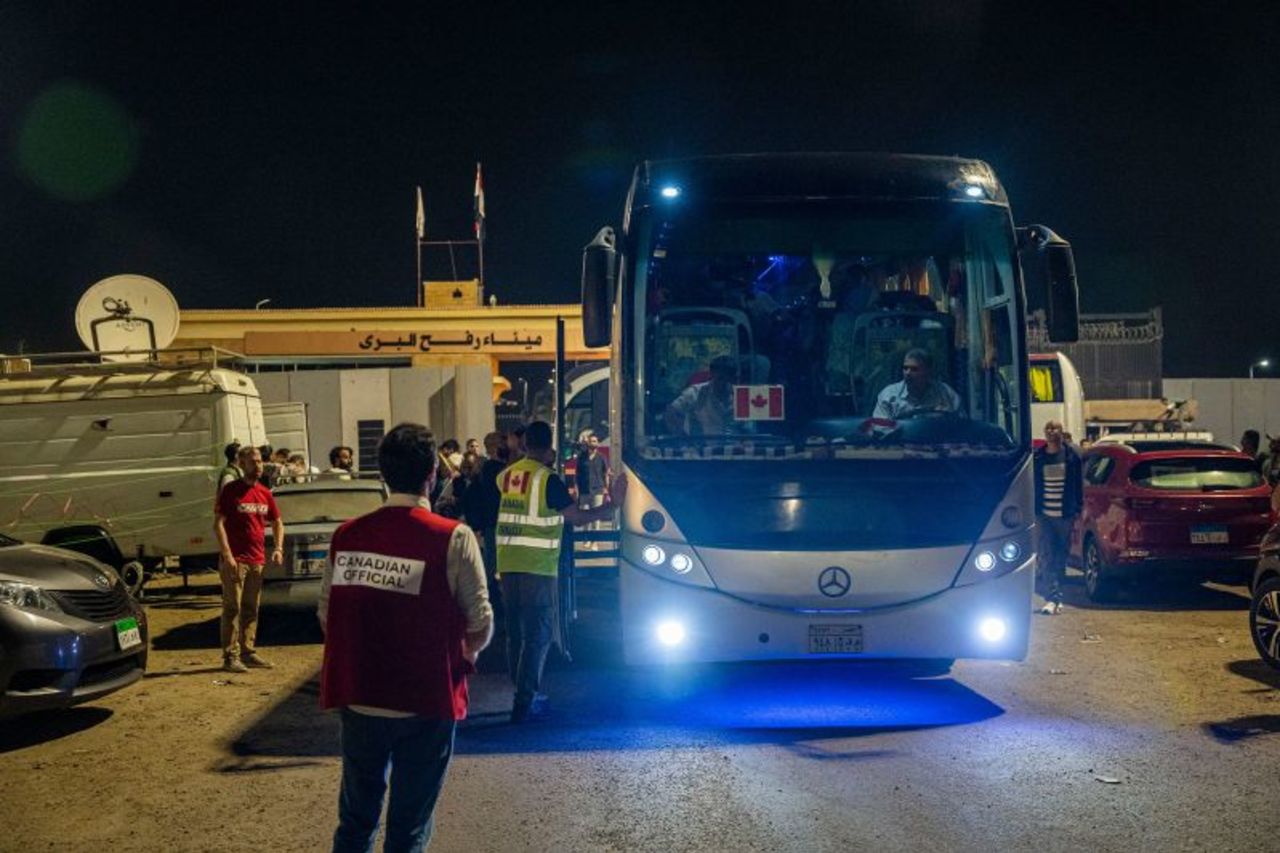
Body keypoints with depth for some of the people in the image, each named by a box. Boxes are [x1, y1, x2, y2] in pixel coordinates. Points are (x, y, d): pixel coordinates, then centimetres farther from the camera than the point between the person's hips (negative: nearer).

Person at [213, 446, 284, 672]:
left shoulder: (265, 493, 12)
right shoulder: (230, 490, -5)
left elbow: (277, 522, 21)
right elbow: (218, 524, -10)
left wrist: (278, 548, 6)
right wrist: (227, 555, -17)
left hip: (257, 560, 6)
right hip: (235, 560, -6)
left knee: (251, 609, 11)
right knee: (232, 608, -5)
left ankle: (248, 652, 19)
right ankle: (230, 656, -3)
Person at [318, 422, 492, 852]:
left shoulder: (346, 536, -3)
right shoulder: (452, 539, -14)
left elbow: (326, 615, 4)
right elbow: (480, 626, -10)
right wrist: (465, 654, 11)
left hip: (358, 701, 4)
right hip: (424, 706, -3)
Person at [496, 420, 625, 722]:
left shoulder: (507, 475, 8)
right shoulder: (548, 479, -10)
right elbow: (576, 517, -12)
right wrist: (613, 505, -3)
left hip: (507, 564, 6)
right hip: (537, 566, -6)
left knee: (515, 632, 14)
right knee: (536, 634, -2)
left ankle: (528, 696, 22)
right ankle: (524, 702, -5)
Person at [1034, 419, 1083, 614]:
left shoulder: (1072, 456, 2)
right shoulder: (1037, 457, 3)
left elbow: (1079, 485, 5)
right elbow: (1032, 486, 6)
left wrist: (1077, 510, -1)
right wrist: (1034, 511, 1)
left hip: (1065, 515, 0)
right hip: (1044, 515, 0)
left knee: (1061, 558, 8)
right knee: (1047, 556, -7)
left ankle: (1054, 596, 18)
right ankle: (1053, 597, -8)